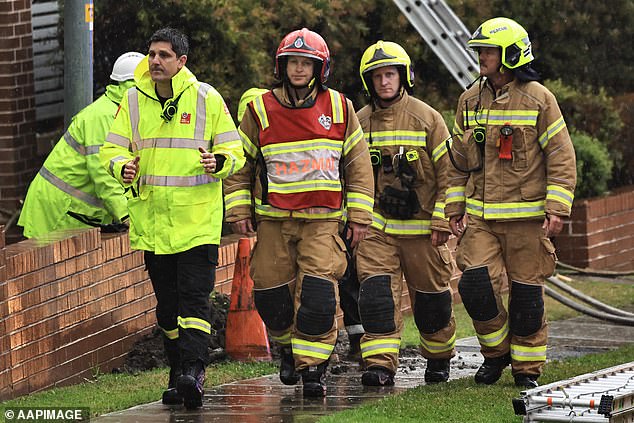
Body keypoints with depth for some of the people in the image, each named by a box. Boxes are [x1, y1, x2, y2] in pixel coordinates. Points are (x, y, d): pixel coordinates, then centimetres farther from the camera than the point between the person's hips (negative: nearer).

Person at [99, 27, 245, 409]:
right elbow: (113, 149, 9)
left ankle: (194, 372, -21)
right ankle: (178, 373, 18)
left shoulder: (206, 98, -1)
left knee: (195, 298, -13)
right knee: (168, 302, 9)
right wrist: (123, 167, -14)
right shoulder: (134, 101, 6)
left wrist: (219, 162, -20)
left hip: (198, 219, -4)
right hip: (152, 218, 4)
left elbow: (235, 151, 3)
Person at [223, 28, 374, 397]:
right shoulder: (260, 111, 2)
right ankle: (289, 347, 31)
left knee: (318, 293, -13)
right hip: (274, 219, 1)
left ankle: (314, 366, -4)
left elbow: (358, 164, 8)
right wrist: (238, 210, 2)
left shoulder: (339, 109, 4)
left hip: (322, 218, -1)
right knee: (272, 294, 3)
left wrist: (359, 215, 4)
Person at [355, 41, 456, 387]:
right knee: (377, 295, -13)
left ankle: (439, 358, 30)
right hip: (376, 228, 2)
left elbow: (447, 173, -4)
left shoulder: (426, 118, -5)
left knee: (431, 298, 9)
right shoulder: (360, 123, 5)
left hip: (421, 226, -2)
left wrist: (441, 221, -9)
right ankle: (380, 364, -14)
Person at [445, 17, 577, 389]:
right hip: (481, 216, 4)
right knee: (475, 284, -9)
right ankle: (496, 350, 14)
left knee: (527, 294, 1)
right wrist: (455, 208, 13)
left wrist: (556, 209, -11)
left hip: (526, 215, -4)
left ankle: (527, 367, 14)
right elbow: (459, 161, 18)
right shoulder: (470, 101, 9)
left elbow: (562, 158, -4)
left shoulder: (539, 99, -5)